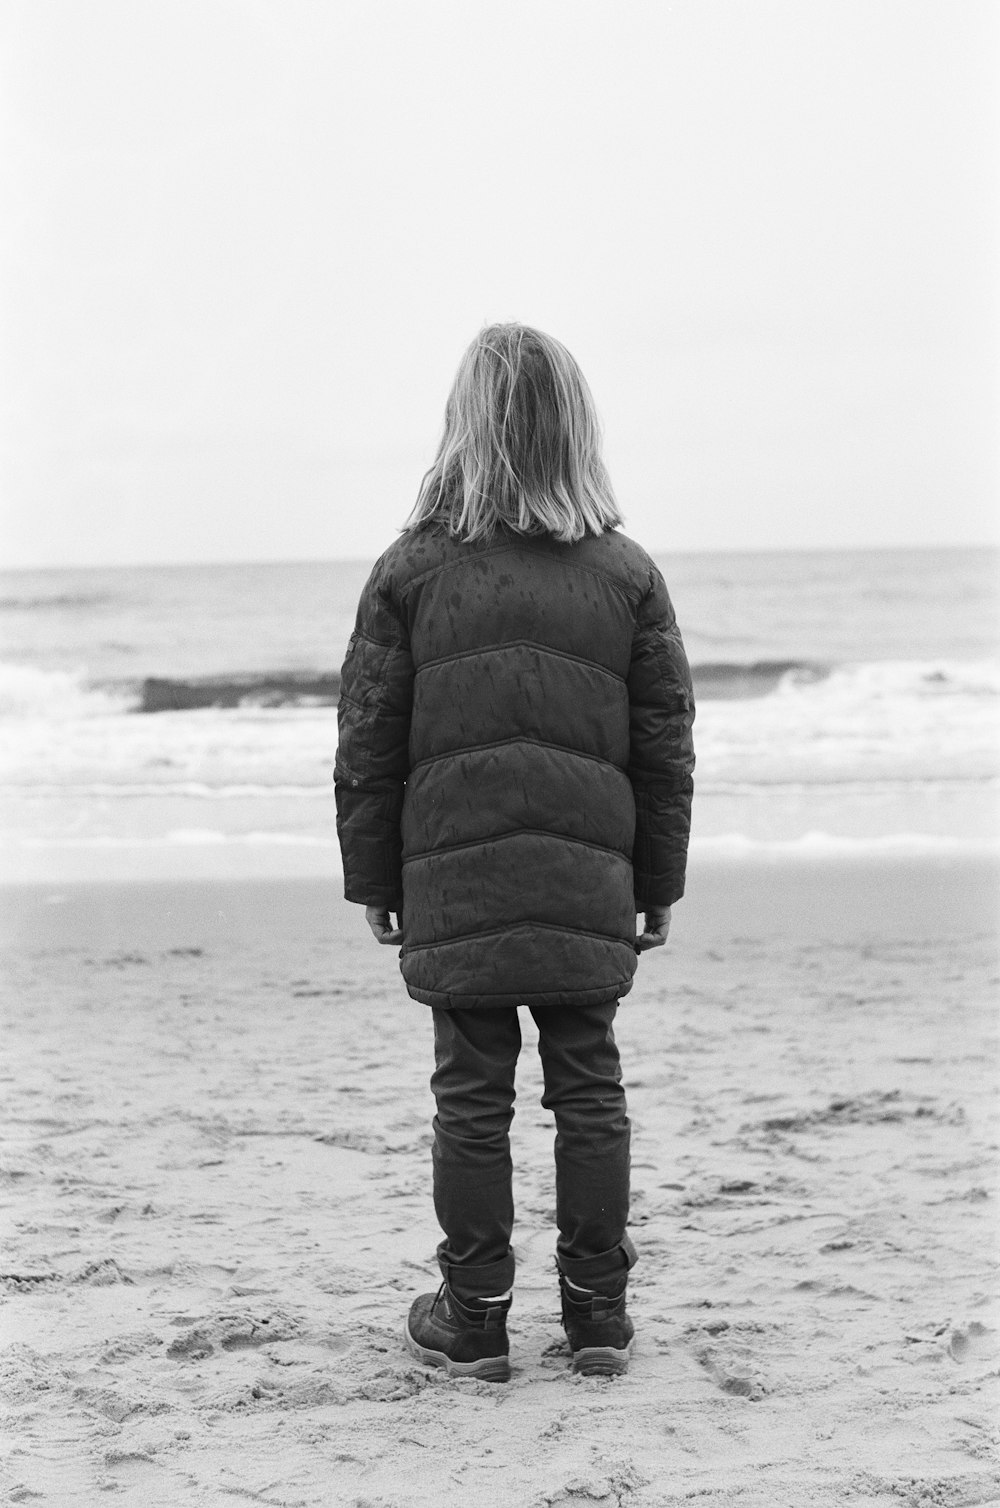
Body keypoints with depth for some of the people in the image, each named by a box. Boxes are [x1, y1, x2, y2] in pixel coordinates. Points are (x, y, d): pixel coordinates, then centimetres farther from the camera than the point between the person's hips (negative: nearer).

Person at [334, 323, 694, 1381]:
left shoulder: (411, 569, -1)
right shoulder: (627, 573, 3)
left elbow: (369, 741, 1)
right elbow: (666, 747, 6)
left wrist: (371, 880, 9)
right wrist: (659, 884, 13)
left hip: (452, 878, -1)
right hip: (590, 879, 1)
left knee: (471, 1098, 5)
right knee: (589, 1090, 9)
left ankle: (474, 1319, 12)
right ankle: (599, 1314, 15)